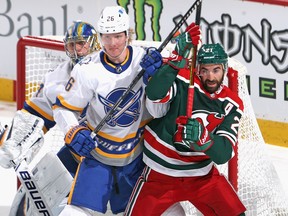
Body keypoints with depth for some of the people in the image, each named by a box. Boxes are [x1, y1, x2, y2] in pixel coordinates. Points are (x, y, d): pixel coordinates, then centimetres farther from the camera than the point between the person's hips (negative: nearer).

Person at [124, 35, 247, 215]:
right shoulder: (183, 81, -15)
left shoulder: (232, 104, -5)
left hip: (202, 174, 3)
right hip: (160, 174, -3)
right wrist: (177, 61, -44)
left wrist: (202, 138, -37)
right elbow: (154, 94, -38)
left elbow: (224, 153, -16)